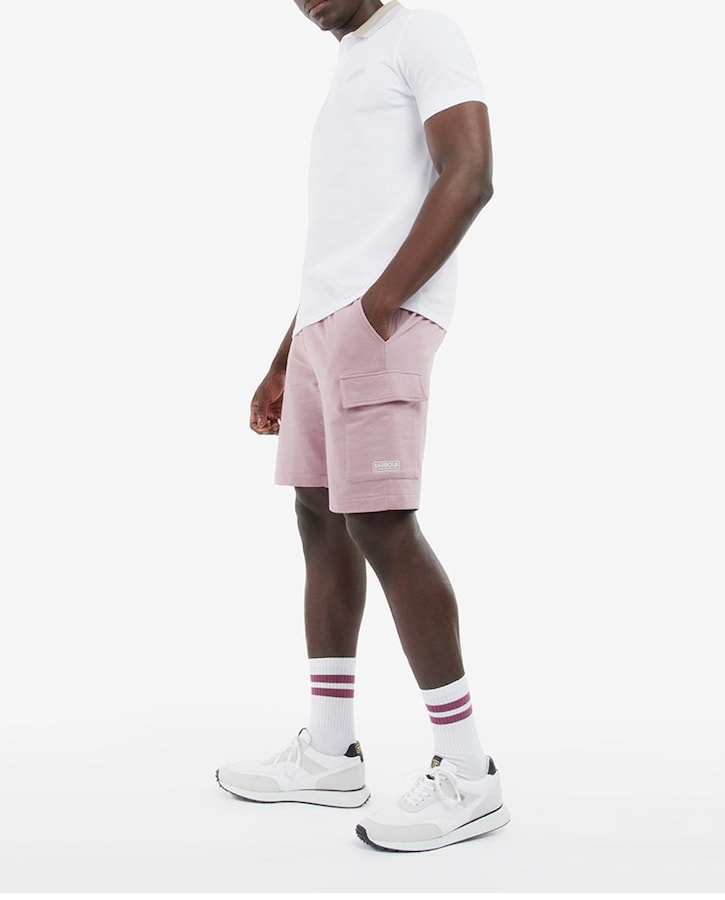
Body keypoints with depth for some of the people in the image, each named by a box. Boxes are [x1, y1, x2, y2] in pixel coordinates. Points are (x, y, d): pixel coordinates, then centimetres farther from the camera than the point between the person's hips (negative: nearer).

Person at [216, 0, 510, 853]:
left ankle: (468, 774, -4)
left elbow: (470, 177, -14)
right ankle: (329, 754, 15)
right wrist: (284, 365, 22)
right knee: (322, 519, 7)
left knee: (380, 525, -13)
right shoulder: (351, 70, 27)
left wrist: (379, 306, -21)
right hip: (322, 321, 10)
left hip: (381, 318, -10)